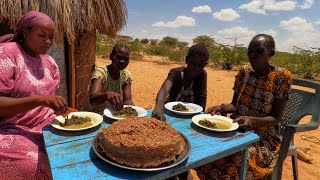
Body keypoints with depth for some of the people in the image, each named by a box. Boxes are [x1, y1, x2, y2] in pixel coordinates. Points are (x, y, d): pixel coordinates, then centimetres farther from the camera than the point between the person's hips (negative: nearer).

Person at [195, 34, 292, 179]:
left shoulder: (282, 76, -10)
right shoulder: (244, 71, 3)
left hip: (263, 136, -4)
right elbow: (235, 105, 8)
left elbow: (276, 118, -10)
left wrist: (252, 120, -28)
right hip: (238, 129, 4)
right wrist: (222, 108, -14)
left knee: (236, 160, -30)